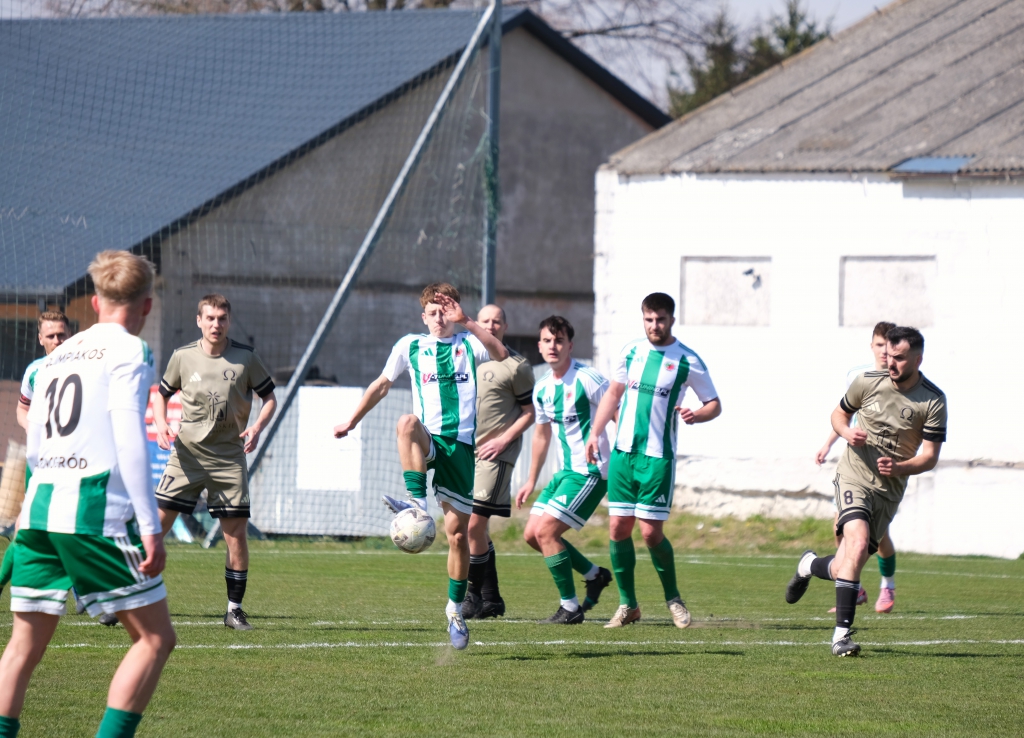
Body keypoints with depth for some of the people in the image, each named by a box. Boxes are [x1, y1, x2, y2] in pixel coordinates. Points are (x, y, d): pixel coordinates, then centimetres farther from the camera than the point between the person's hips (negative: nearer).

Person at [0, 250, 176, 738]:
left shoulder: (58, 356, 20)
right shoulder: (129, 351, -1)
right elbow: (130, 443, -11)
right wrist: (150, 527, -12)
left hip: (39, 504, 7)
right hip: (96, 512, -7)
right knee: (155, 637, 0)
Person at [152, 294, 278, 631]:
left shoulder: (245, 357, 0)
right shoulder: (183, 356, 3)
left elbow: (269, 397, 8)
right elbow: (162, 394, 16)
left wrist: (257, 427, -10)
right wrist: (161, 424, -3)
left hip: (229, 458, 0)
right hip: (187, 453, 0)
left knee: (236, 533, -1)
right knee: (156, 524, -8)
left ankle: (234, 609, 11)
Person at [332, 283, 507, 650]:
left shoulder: (468, 343, 9)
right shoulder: (410, 346, 13)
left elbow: (502, 354, -13)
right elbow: (382, 385, 25)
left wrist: (465, 321, -21)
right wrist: (351, 422, 27)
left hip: (461, 445, 0)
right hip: (427, 442, 0)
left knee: (458, 533, 1)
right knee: (408, 422, -38)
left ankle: (456, 609, 16)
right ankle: (417, 504, -48)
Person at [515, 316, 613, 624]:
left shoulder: (588, 380, -16)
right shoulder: (542, 388, 8)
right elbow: (542, 434, 22)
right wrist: (531, 482, 25)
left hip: (591, 472, -9)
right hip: (567, 471, 9)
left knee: (546, 530, -15)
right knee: (532, 534, 8)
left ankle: (570, 608, -3)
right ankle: (594, 574, 24)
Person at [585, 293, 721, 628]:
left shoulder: (687, 361, -4)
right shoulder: (631, 351, 7)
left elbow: (714, 404, 3)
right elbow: (613, 393, 19)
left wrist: (696, 415, -18)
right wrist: (595, 433, 12)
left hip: (658, 458, -4)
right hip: (623, 451, 4)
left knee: (651, 532, -7)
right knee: (618, 527, 0)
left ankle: (673, 599, 14)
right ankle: (627, 604, 11)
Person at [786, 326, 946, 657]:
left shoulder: (933, 401, -6)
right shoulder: (867, 382, -3)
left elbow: (930, 456, -6)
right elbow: (839, 413, 15)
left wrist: (898, 468, -24)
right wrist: (846, 432, -8)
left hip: (890, 491, 2)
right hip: (854, 477, -2)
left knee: (842, 571, 4)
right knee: (857, 545, -27)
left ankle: (810, 565, 40)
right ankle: (842, 635, -21)